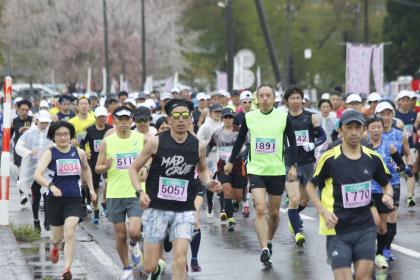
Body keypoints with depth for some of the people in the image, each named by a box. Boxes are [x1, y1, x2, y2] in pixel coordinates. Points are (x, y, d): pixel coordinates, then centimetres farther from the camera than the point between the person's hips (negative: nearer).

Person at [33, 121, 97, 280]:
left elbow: (86, 169, 25)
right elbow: (37, 175, -19)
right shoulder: (50, 153, -7)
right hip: (55, 199, 0)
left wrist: (91, 189, 21)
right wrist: (50, 186, -35)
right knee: (57, 236, 14)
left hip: (74, 200, 0)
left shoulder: (79, 153, 3)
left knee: (69, 233, -18)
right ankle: (55, 247, 52)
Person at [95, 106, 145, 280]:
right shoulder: (107, 142, -1)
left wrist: (146, 169, -11)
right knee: (120, 235, 6)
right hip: (115, 195, 1)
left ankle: (134, 246, 20)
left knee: (134, 232, -16)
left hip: (136, 193, -1)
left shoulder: (141, 139, 0)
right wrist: (106, 166, -18)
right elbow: (98, 168, 4)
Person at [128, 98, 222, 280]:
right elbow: (134, 168, 3)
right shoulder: (156, 142, -6)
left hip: (184, 210, 1)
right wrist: (140, 191, -12)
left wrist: (208, 183, 2)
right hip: (157, 208, -1)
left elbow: (202, 170, 22)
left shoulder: (198, 146, 1)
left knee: (180, 260, -15)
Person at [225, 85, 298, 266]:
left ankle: (269, 240, 35)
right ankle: (265, 250, -19)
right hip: (256, 170, -1)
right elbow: (240, 140, 13)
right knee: (260, 209, -15)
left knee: (274, 212, 10)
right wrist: (230, 161, 16)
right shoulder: (249, 117, 0)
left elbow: (292, 142, 4)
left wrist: (293, 166, -3)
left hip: (277, 171, 1)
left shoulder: (283, 117, -3)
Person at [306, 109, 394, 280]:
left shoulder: (373, 158, 1)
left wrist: (388, 195, -5)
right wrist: (324, 212, -10)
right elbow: (311, 187, 3)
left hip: (365, 228, 3)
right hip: (338, 230, -3)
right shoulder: (329, 159, -9)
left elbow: (386, 184, 18)